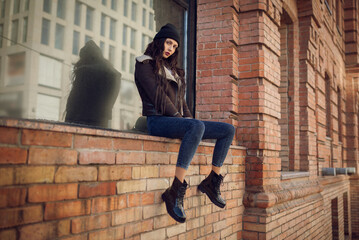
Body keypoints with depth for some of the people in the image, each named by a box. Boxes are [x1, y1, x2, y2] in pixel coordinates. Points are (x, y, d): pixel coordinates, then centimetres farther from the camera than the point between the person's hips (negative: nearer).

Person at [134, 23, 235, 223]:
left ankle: (212, 182, 1)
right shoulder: (145, 64, 4)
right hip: (157, 120, -8)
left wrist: (189, 119, 5)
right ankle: (175, 192, -42)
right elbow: (156, 94, -8)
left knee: (229, 130, -2)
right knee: (198, 126, -39)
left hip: (177, 120, 8)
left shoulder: (173, 70, 28)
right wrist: (179, 116, -13)